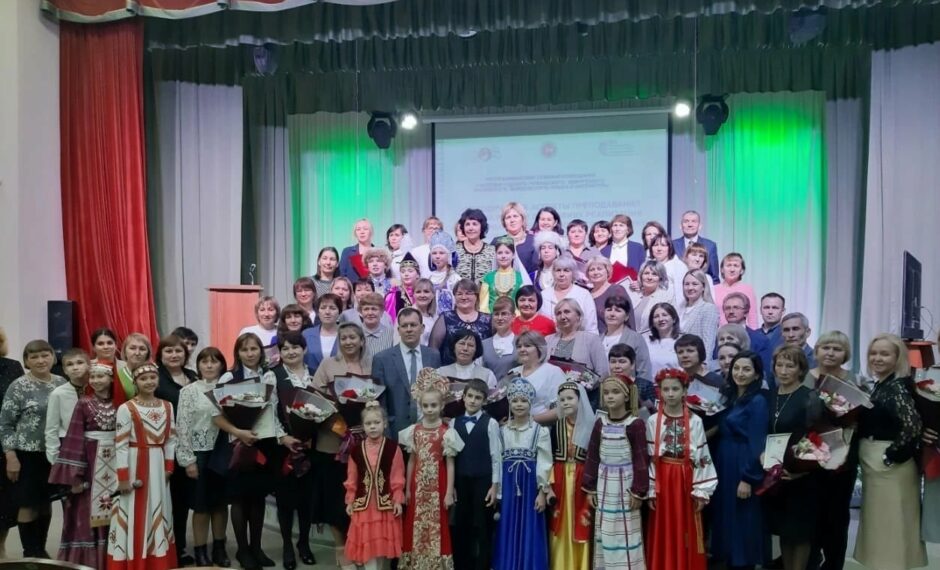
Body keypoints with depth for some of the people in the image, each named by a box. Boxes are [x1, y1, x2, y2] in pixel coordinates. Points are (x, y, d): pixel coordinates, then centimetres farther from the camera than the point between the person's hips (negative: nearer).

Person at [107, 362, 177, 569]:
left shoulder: (167, 407, 6)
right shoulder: (126, 408, -10)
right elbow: (120, 445, -11)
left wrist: (169, 467, 3)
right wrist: (123, 477, -14)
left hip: (158, 466, 5)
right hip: (134, 465, -5)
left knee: (159, 514, 11)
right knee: (135, 515, 0)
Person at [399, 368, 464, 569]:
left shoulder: (446, 432, -8)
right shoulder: (414, 431, 3)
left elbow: (450, 464, -6)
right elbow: (411, 461, 9)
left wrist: (449, 492, -8)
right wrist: (407, 488, 10)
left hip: (437, 485, -3)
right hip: (418, 485, 4)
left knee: (437, 524, 1)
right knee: (416, 525, 9)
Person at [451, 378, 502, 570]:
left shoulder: (490, 423, -5)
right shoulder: (455, 423, 6)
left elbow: (496, 456, -5)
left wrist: (495, 485, -7)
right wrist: (451, 484, 4)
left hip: (483, 480, -3)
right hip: (460, 481, 3)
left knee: (482, 528, 4)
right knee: (461, 527, 9)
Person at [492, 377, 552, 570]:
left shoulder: (540, 430, -4)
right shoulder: (502, 431, 6)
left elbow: (544, 463, -5)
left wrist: (542, 492, -8)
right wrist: (496, 491, 4)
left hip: (530, 486, -3)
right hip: (508, 487, 3)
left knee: (529, 532, 2)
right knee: (508, 531, 6)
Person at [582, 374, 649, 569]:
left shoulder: (635, 424, -12)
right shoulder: (600, 422, 2)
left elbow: (641, 459, -10)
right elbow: (592, 456, 7)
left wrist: (638, 491, -11)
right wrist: (589, 488, 6)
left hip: (625, 483, -5)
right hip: (604, 484, 5)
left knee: (625, 532, -1)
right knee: (604, 532, 11)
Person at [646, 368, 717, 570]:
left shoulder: (695, 421, -3)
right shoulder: (653, 421, -2)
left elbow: (702, 457, -2)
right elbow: (648, 458, -1)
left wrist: (701, 491, -5)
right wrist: (650, 491, -4)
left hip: (686, 480, 0)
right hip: (662, 481, 0)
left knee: (687, 534, 6)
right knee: (664, 535, 6)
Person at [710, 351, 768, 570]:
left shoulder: (758, 401, -12)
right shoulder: (729, 397, 10)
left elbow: (756, 443, -15)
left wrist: (748, 478, -18)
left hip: (743, 468, -7)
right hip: (723, 466, 8)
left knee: (743, 523, 2)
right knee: (725, 518, 13)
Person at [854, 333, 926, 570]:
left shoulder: (898, 386, -17)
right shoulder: (879, 385, 10)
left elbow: (913, 426, -27)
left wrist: (891, 456, -18)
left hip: (890, 466, -9)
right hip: (873, 463, 9)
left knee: (890, 523, 2)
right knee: (878, 522, 17)